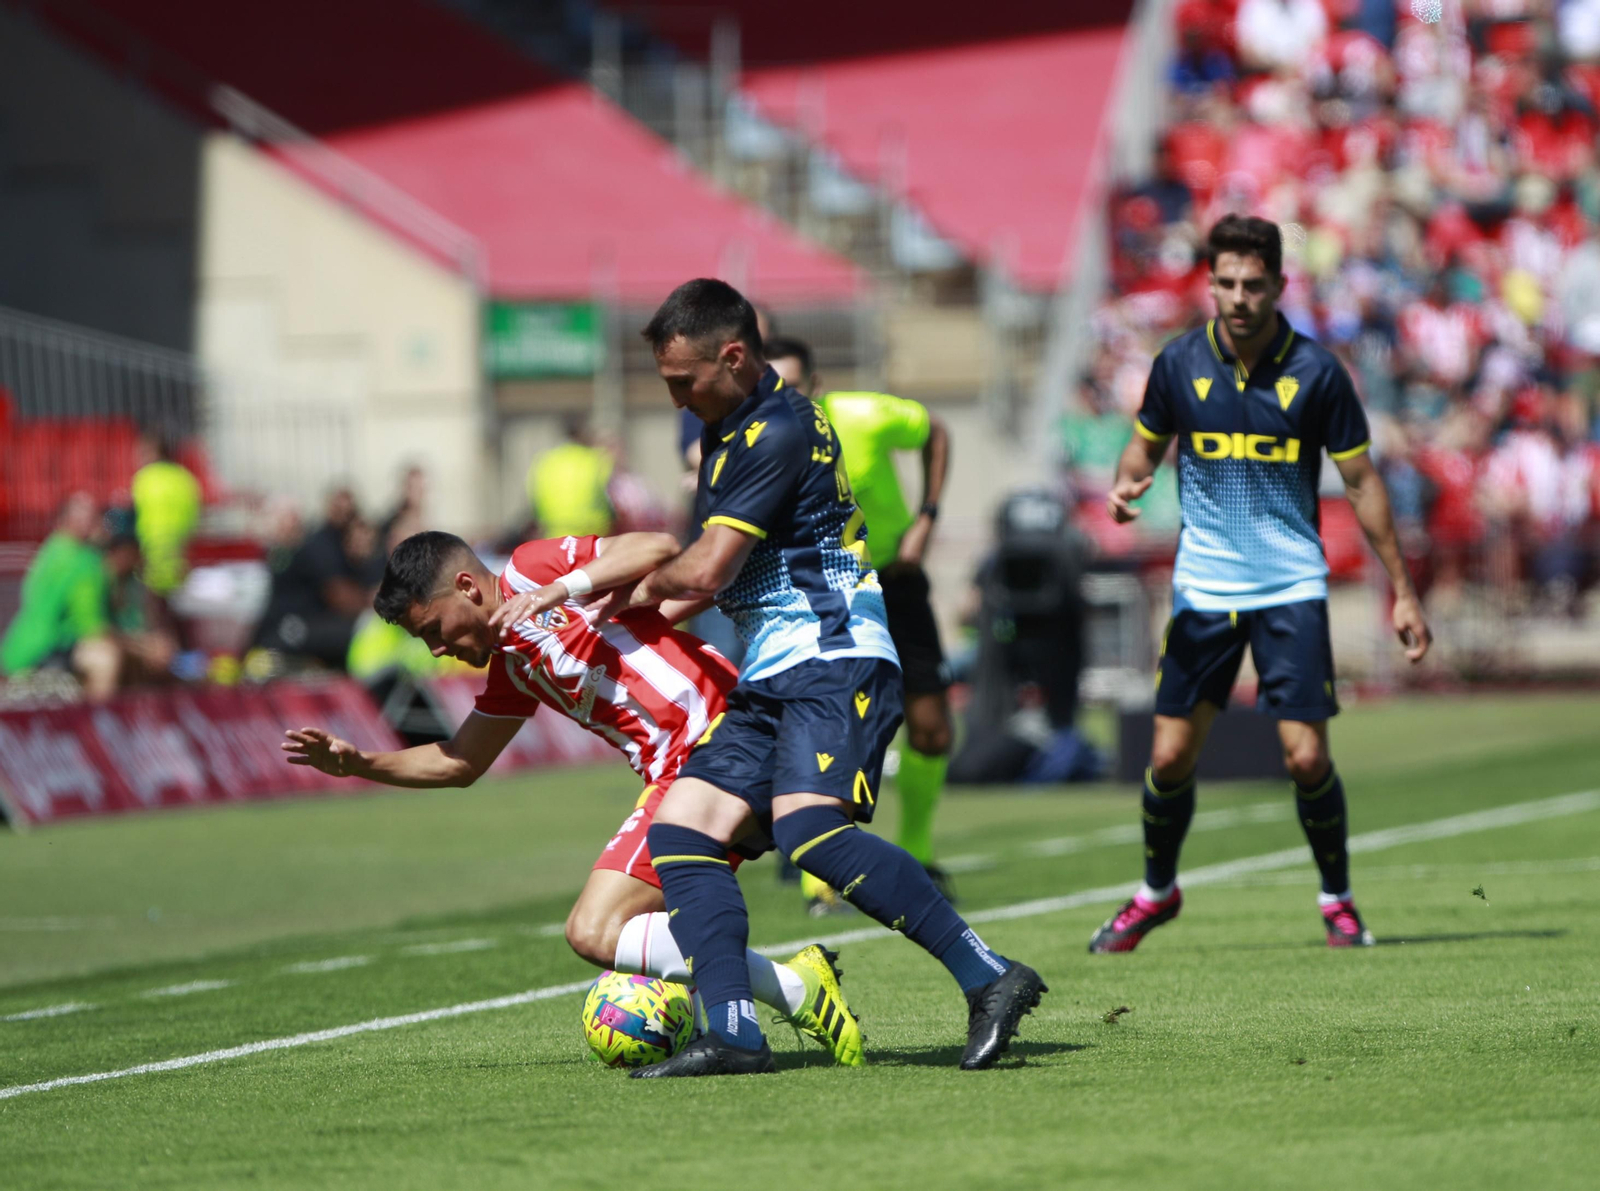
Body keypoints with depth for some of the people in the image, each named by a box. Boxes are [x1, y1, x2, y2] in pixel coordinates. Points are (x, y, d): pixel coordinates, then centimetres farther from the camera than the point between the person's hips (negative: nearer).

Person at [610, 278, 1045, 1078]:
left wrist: (649, 589, 4)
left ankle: (989, 979, -27)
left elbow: (706, 570, -15)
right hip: (769, 681, 10)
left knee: (808, 831, -29)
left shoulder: (779, 431, -12)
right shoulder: (727, 433, 20)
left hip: (833, 660, -10)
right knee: (680, 831, -4)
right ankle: (733, 1033, -13)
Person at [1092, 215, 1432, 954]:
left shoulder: (1315, 372, -8)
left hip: (1291, 588, -2)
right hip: (1203, 589, 2)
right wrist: (1128, 484, -12)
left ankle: (1337, 900, 13)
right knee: (1171, 756, 0)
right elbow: (1146, 444, 13)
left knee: (1307, 757, -9)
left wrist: (1401, 590, -1)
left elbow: (1361, 481, 0)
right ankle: (1157, 892, 25)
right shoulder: (1180, 363, -3)